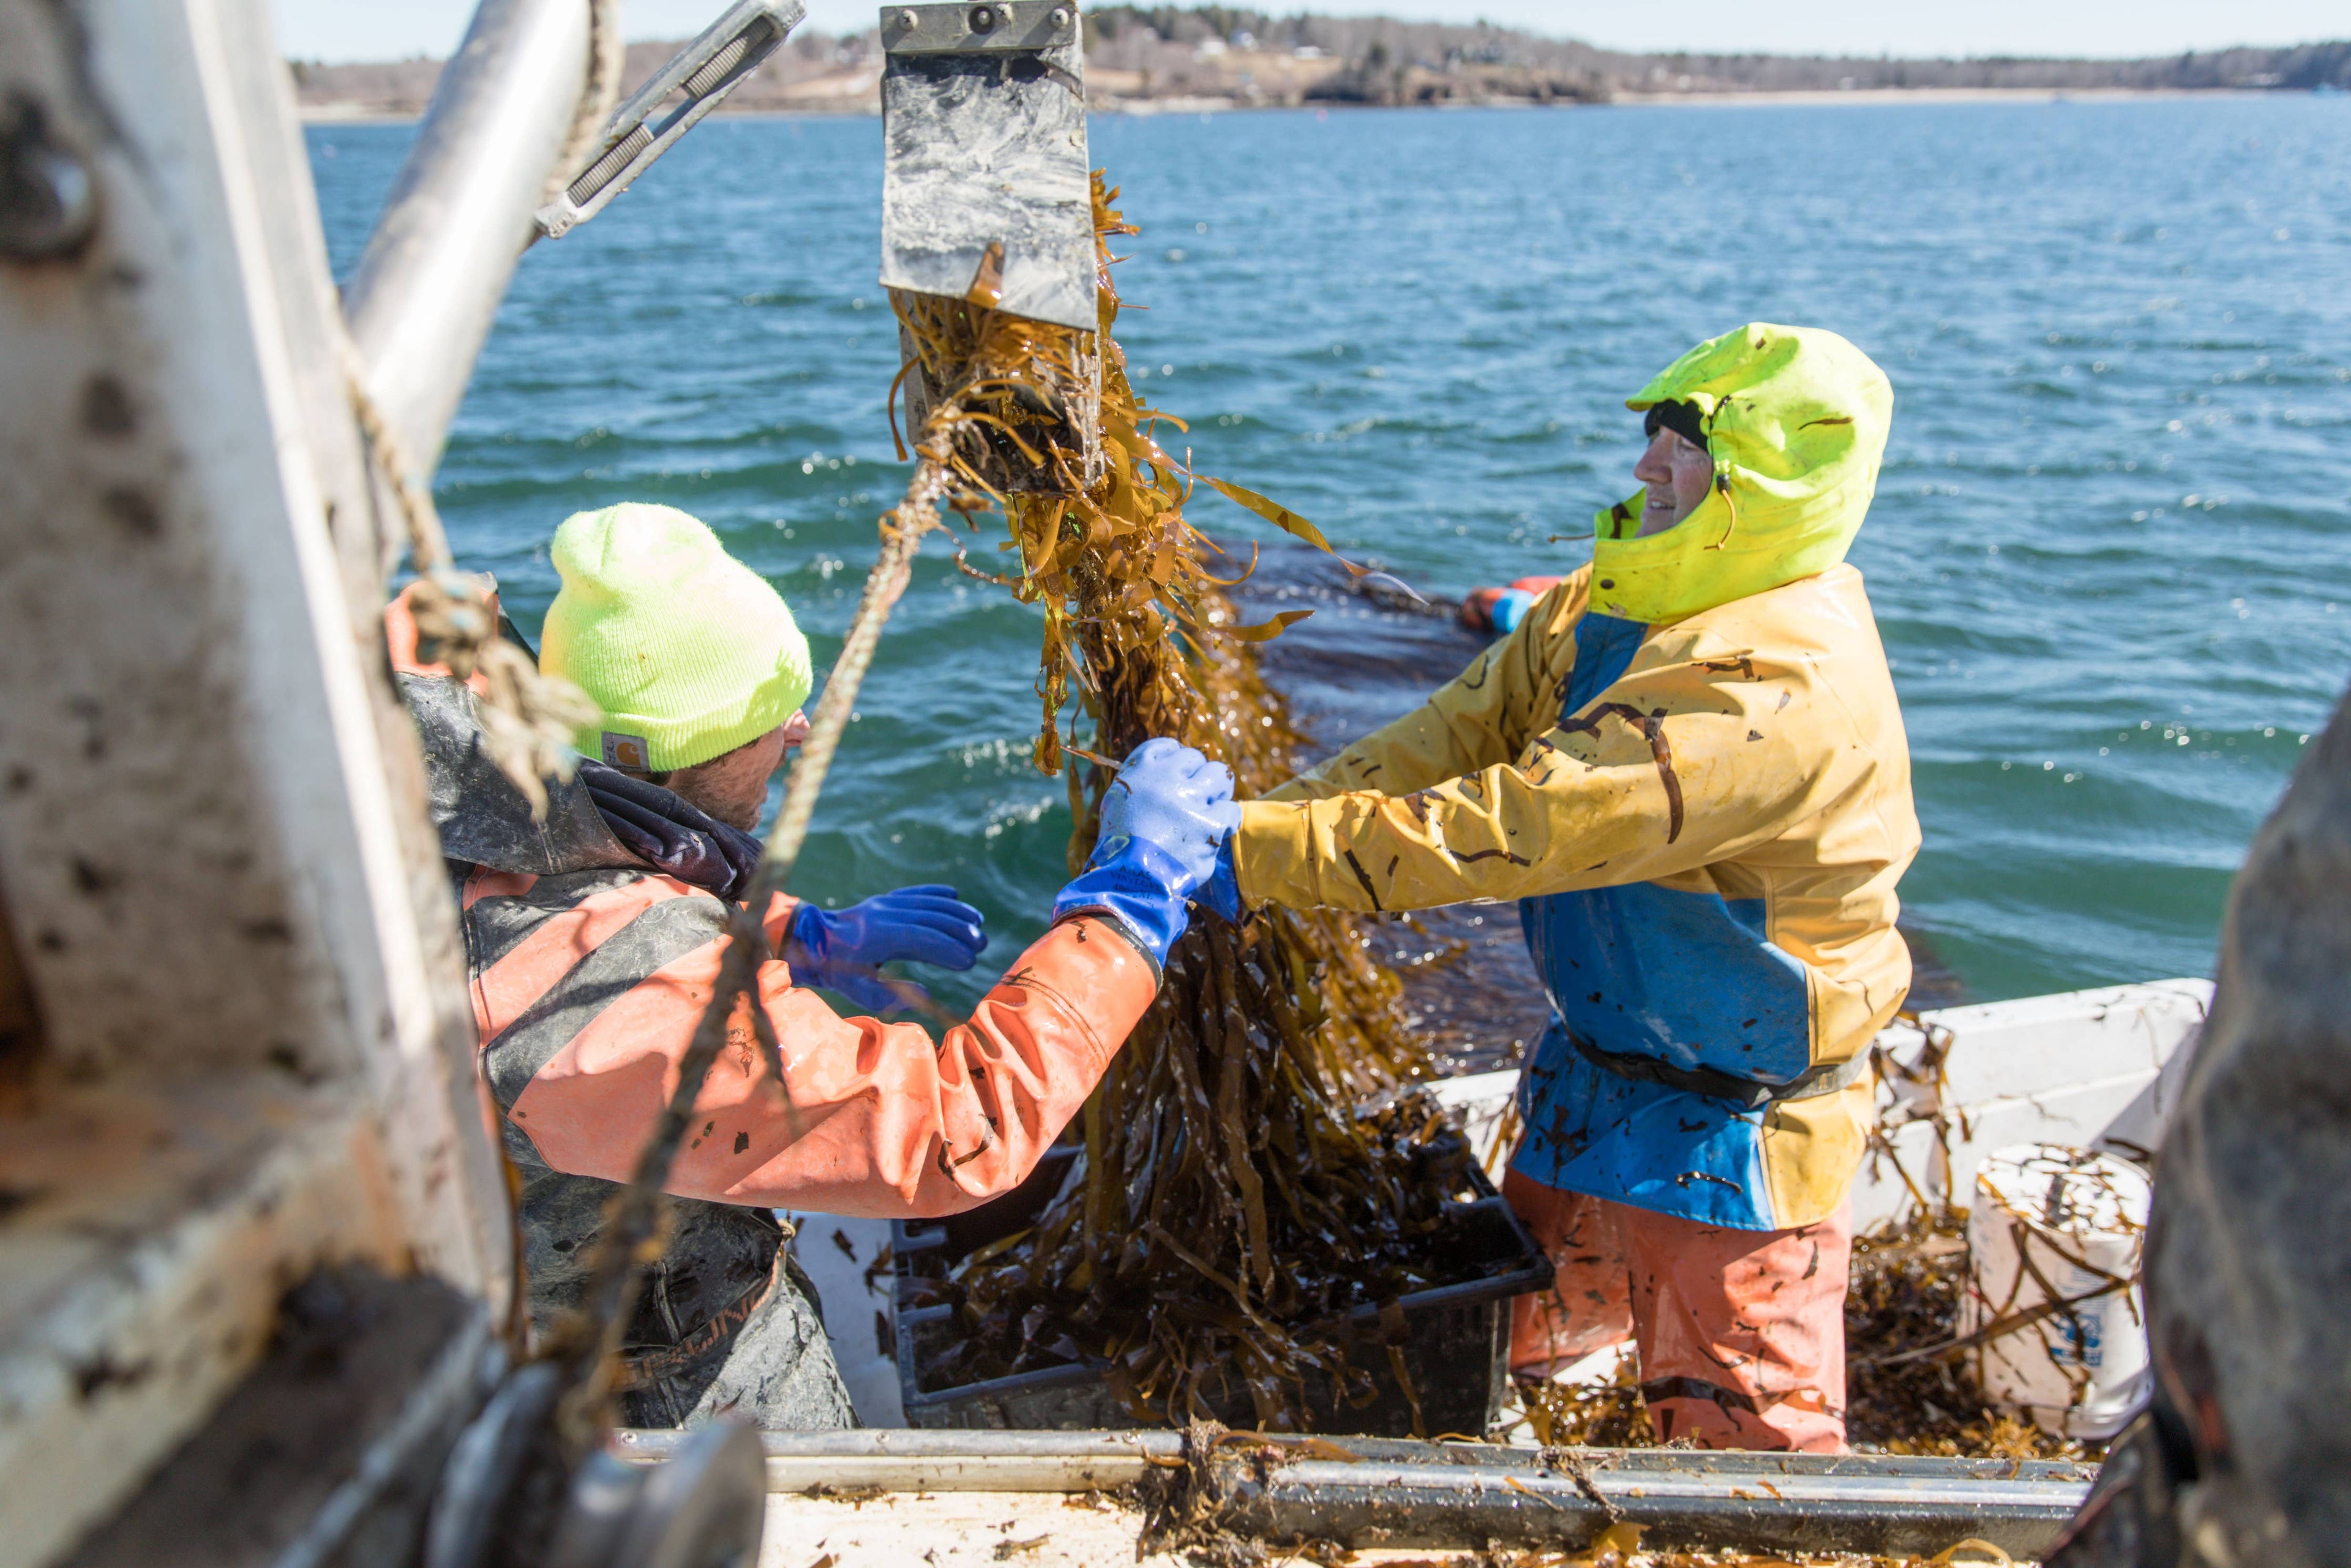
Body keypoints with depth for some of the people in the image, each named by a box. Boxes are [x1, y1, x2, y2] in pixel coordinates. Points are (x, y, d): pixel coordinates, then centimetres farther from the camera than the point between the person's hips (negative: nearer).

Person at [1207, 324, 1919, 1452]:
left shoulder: (1787, 680, -30)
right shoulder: (1614, 603, 1)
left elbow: (1523, 821, -36)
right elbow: (1461, 734, -5)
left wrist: (1259, 856, -37)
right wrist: (1261, 816, -18)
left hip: (1730, 1135, -8)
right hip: (1594, 1084, 8)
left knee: (1742, 1440, 11)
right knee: (1504, 1340, 25)